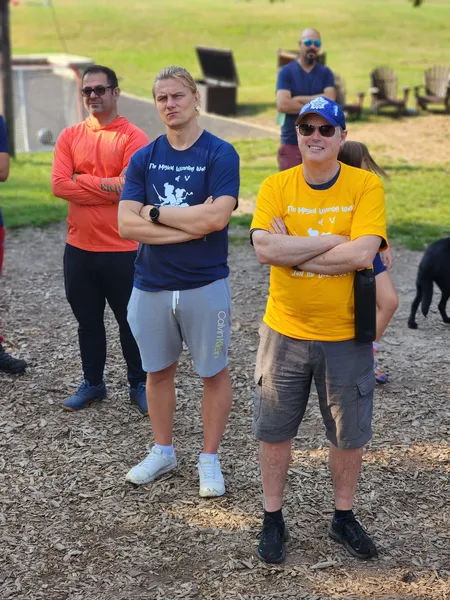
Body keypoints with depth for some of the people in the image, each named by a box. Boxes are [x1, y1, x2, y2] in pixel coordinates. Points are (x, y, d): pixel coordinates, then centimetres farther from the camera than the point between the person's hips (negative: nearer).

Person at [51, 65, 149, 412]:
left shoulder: (133, 137, -7)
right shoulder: (70, 137, 6)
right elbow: (59, 185, -7)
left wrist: (81, 180, -12)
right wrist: (110, 186, -14)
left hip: (123, 250, -4)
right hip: (78, 249, 4)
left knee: (130, 321, 9)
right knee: (88, 321, 16)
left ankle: (138, 385, 24)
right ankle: (92, 383, 31)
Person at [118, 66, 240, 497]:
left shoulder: (220, 154, -8)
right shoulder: (143, 159, 3)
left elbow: (216, 217, -23)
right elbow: (126, 225, -8)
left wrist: (155, 212, -13)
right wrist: (190, 225, -17)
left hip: (205, 284, -4)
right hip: (151, 284, 4)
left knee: (213, 372, 8)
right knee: (158, 370, 16)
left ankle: (210, 459, 24)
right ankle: (162, 451, 34)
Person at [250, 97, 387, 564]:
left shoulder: (365, 185, -7)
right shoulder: (276, 186, -3)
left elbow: (363, 253, -21)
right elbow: (264, 248, -18)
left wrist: (290, 251, -17)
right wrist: (332, 240, -19)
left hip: (346, 336, -1)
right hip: (284, 333, 1)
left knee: (348, 435, 12)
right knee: (273, 431, 10)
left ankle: (343, 518, 34)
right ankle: (273, 520, 29)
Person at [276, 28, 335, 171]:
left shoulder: (326, 73, 7)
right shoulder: (286, 72, -1)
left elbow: (329, 101, -11)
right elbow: (282, 104, -16)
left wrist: (298, 99, -12)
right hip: (291, 143, -2)